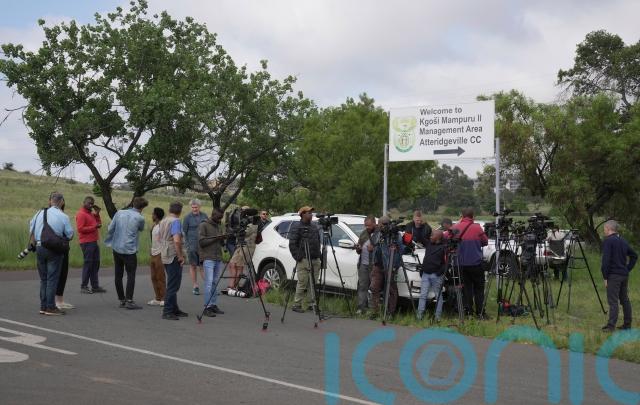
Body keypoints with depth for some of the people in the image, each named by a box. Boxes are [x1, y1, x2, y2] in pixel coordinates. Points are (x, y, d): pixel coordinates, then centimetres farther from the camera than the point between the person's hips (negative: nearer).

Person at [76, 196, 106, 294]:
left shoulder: (91, 213, 18)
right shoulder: (81, 214, -10)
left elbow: (98, 223, 19)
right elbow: (80, 228, -18)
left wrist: (97, 214, 8)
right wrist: (94, 227, -19)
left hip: (94, 242, 9)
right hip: (87, 243, -9)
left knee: (95, 263, 10)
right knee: (88, 263, -6)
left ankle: (95, 286, 15)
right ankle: (84, 287, 0)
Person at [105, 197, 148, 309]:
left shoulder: (119, 213, 3)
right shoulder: (139, 218, -7)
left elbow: (110, 229, 4)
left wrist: (110, 242, 17)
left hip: (117, 248, 5)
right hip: (129, 250, -5)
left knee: (118, 275, 11)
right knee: (131, 275, 0)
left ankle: (122, 300, 17)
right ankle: (129, 301, -6)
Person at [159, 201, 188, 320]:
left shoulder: (163, 221, 13)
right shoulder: (176, 221, -14)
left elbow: (160, 238, 22)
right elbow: (176, 240, -24)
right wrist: (180, 256, -16)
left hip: (165, 256, 9)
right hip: (174, 256, -9)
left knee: (172, 284, 16)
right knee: (173, 285, -5)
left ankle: (174, 309, 22)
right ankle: (167, 311, -5)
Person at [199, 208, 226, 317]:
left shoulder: (219, 226, 18)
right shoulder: (204, 226, -3)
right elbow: (201, 242, -11)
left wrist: (223, 239, 1)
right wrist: (215, 238, -15)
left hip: (218, 259, 7)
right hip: (208, 258, -7)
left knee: (215, 283, 6)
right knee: (209, 282, -10)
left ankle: (213, 305, 11)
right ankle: (207, 307, -9)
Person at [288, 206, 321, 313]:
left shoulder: (314, 226, 17)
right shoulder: (296, 227, -5)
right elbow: (292, 244, -9)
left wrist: (319, 255, 15)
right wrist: (298, 257, -13)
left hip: (315, 260, 6)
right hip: (304, 260, -6)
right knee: (302, 283, -6)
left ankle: (312, 303, 14)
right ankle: (297, 305, 0)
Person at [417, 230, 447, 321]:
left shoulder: (443, 247, -6)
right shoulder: (429, 245, 15)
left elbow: (446, 262, -10)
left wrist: (441, 271, -16)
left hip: (436, 275, -6)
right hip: (425, 274, 6)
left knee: (438, 296, 0)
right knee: (423, 295, 1)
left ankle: (438, 317, 2)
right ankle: (419, 315, 0)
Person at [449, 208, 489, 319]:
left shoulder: (455, 228, -3)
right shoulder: (477, 228, -8)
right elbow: (485, 242, 2)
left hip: (462, 263, 2)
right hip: (476, 263, -2)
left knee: (466, 287, 11)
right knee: (479, 287, 6)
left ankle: (468, 310, 9)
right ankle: (480, 312, 2)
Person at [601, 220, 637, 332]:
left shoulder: (608, 241, -11)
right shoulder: (623, 241, 13)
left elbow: (606, 260, -17)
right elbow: (634, 256, 20)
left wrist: (605, 277, -11)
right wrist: (628, 269, 15)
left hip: (613, 275, -7)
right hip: (624, 275, 7)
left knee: (613, 301, -8)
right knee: (625, 299, 14)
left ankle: (611, 325, -10)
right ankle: (627, 324, 19)